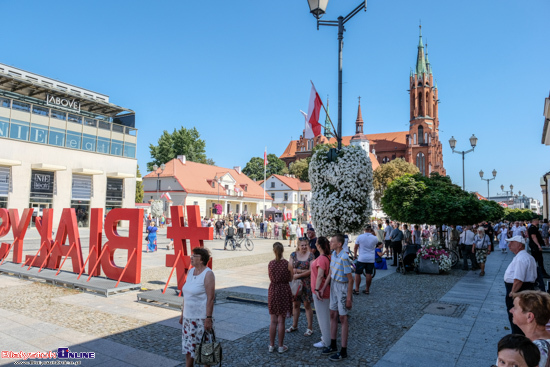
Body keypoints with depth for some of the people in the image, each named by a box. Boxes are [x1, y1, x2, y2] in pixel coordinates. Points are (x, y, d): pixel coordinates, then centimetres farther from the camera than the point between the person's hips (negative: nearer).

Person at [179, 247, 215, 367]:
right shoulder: (190, 271, 6)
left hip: (201, 318, -7)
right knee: (188, 345, 16)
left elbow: (210, 298, -18)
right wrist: (182, 314, 14)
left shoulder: (208, 274, -16)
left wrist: (208, 318, -20)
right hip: (188, 317, 7)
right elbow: (186, 295, 12)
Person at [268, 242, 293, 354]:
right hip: (284, 291, -2)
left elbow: (271, 278, 5)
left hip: (273, 291, 2)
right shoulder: (287, 263, -11)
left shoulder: (271, 264, -6)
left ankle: (271, 345, 19)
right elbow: (290, 278, -2)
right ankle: (281, 346, 14)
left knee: (273, 321, 12)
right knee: (281, 321, 6)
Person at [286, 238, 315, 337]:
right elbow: (290, 268, -3)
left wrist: (298, 274, -14)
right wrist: (303, 270, -11)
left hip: (306, 283, -3)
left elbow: (311, 271, -12)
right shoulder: (293, 255, 3)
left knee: (307, 305, 4)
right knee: (295, 304, 13)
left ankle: (310, 328, 15)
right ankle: (294, 325, 28)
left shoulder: (310, 256, -6)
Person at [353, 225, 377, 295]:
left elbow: (355, 248, 0)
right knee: (369, 274, 9)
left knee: (357, 273, 6)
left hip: (361, 258, -2)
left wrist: (355, 255, 14)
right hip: (371, 259, 2)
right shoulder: (375, 238, -2)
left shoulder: (359, 237, -7)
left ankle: (356, 290, 7)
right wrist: (373, 235, 15)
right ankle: (367, 289, 16)